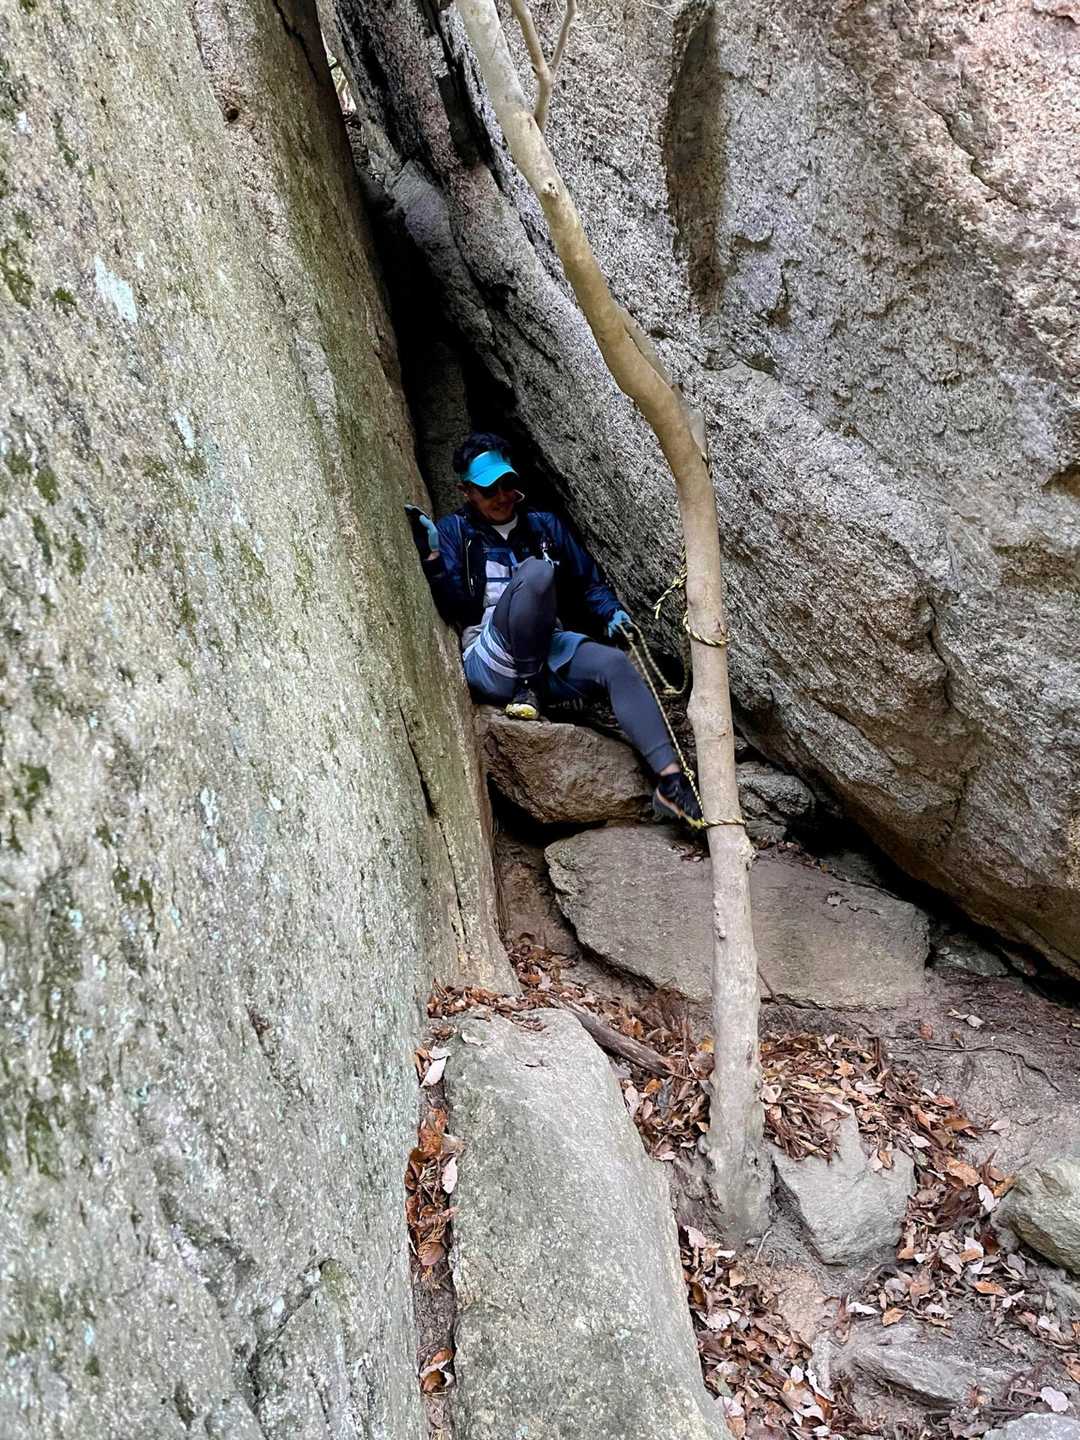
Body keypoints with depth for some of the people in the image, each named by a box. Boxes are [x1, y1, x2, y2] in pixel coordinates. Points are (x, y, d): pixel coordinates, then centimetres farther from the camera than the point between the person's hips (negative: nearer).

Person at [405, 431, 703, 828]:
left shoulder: (544, 526, 18)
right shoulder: (454, 532, 6)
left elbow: (588, 579, 21)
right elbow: (451, 608, -5)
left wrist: (611, 612, 1)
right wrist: (432, 554, -20)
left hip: (546, 654, 4)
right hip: (489, 665, -4)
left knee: (615, 663, -27)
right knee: (535, 571, -28)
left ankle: (671, 780, -37)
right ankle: (527, 689, -20)